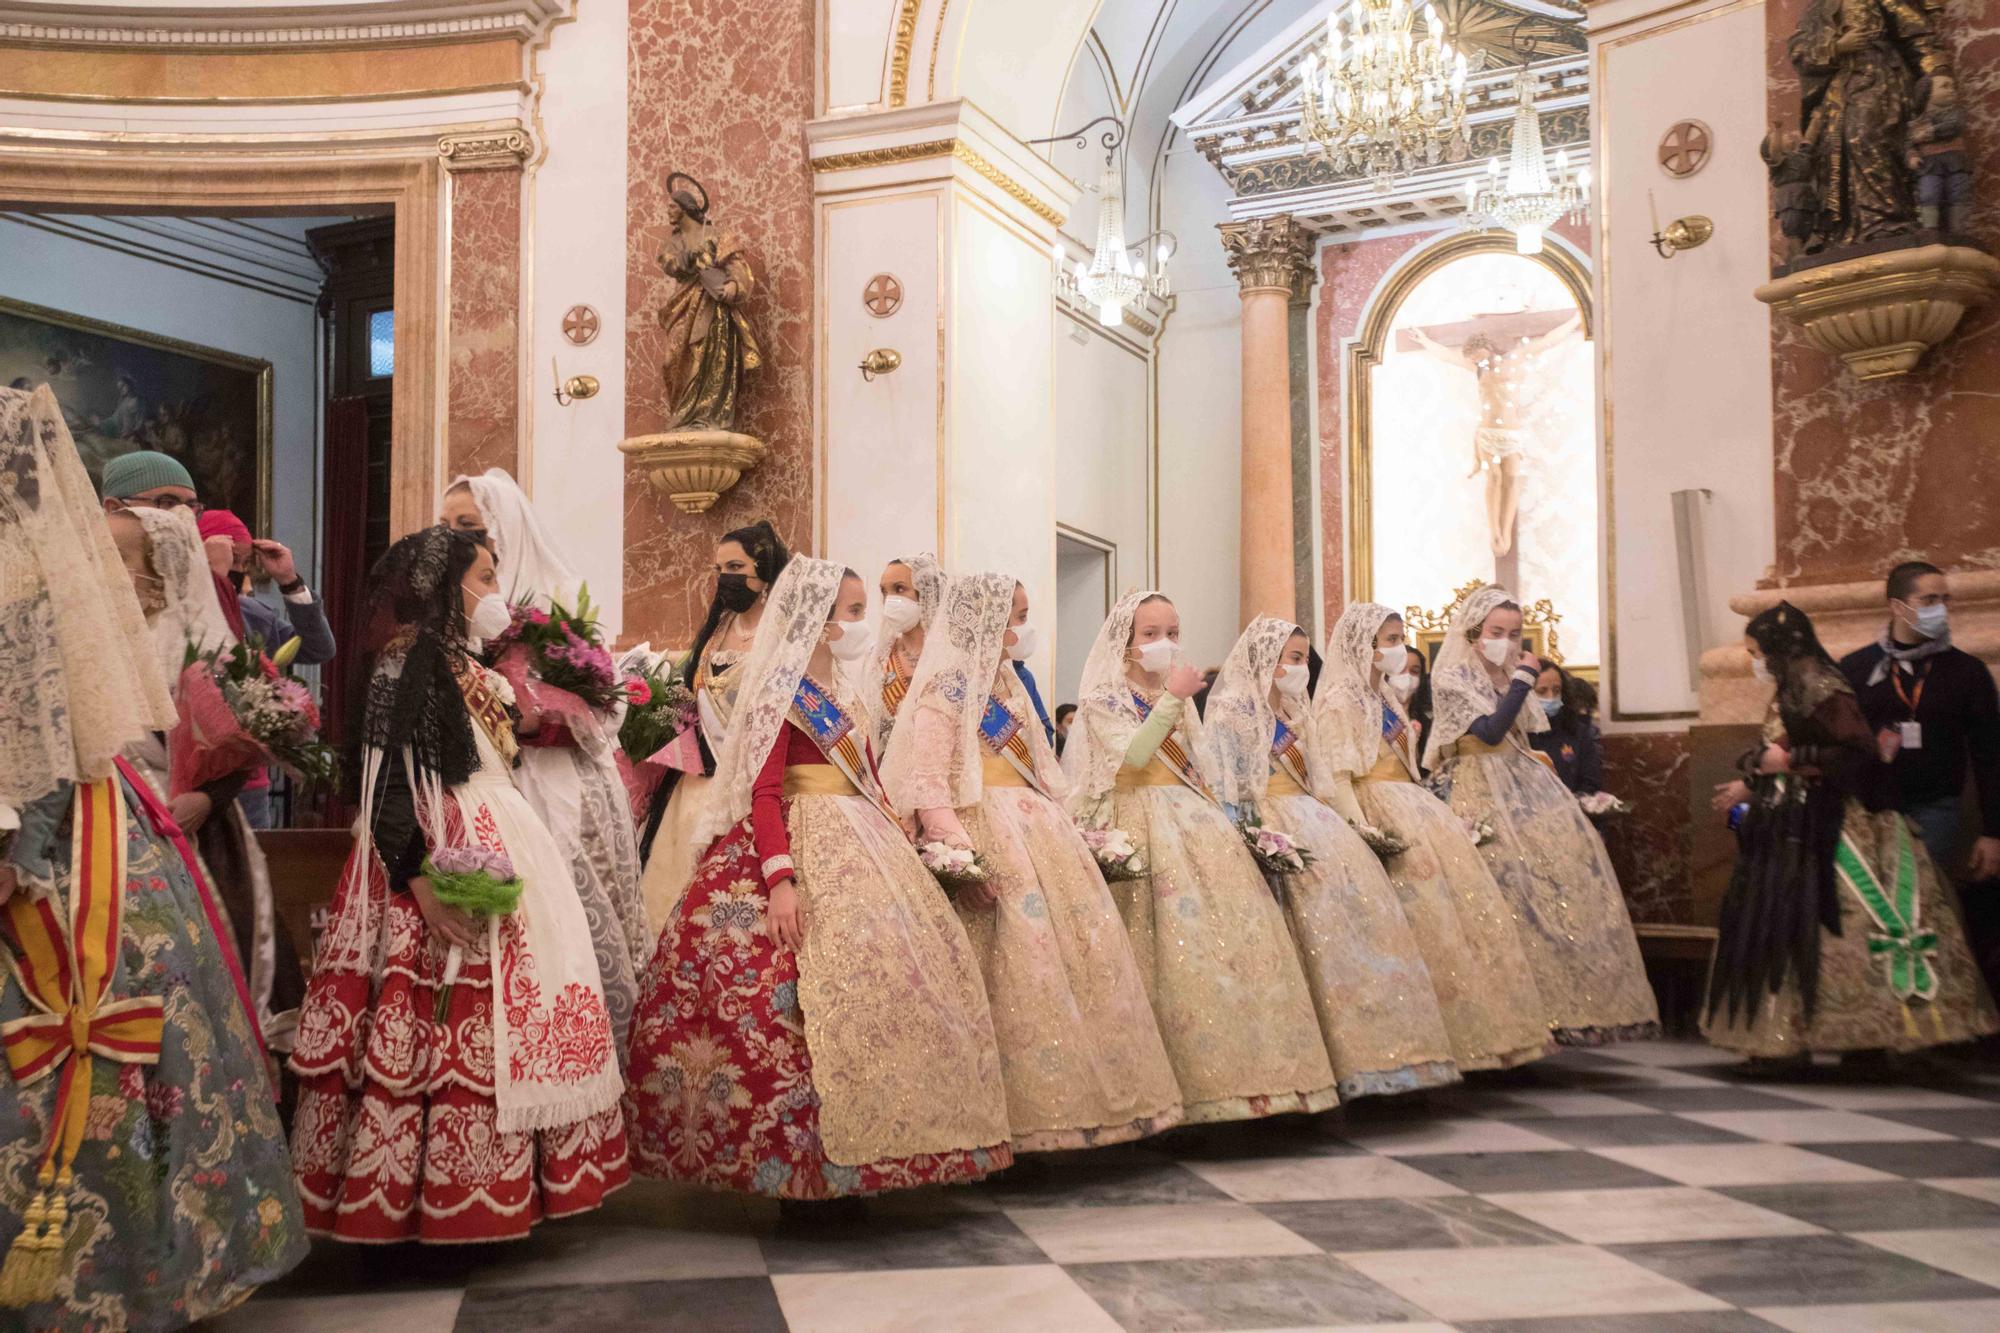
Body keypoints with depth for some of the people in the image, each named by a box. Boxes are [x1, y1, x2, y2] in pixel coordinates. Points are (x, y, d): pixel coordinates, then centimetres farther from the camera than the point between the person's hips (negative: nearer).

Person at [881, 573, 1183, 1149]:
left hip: (1037, 828, 9)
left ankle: (1083, 1096, 11)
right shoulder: (947, 688, -6)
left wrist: (1069, 831, 17)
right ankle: (1034, 1110, -4)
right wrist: (960, 856, -24)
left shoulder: (1007, 686, 22)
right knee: (1021, 962, -12)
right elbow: (927, 783, -15)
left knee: (1084, 950, 4)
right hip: (988, 831, -9)